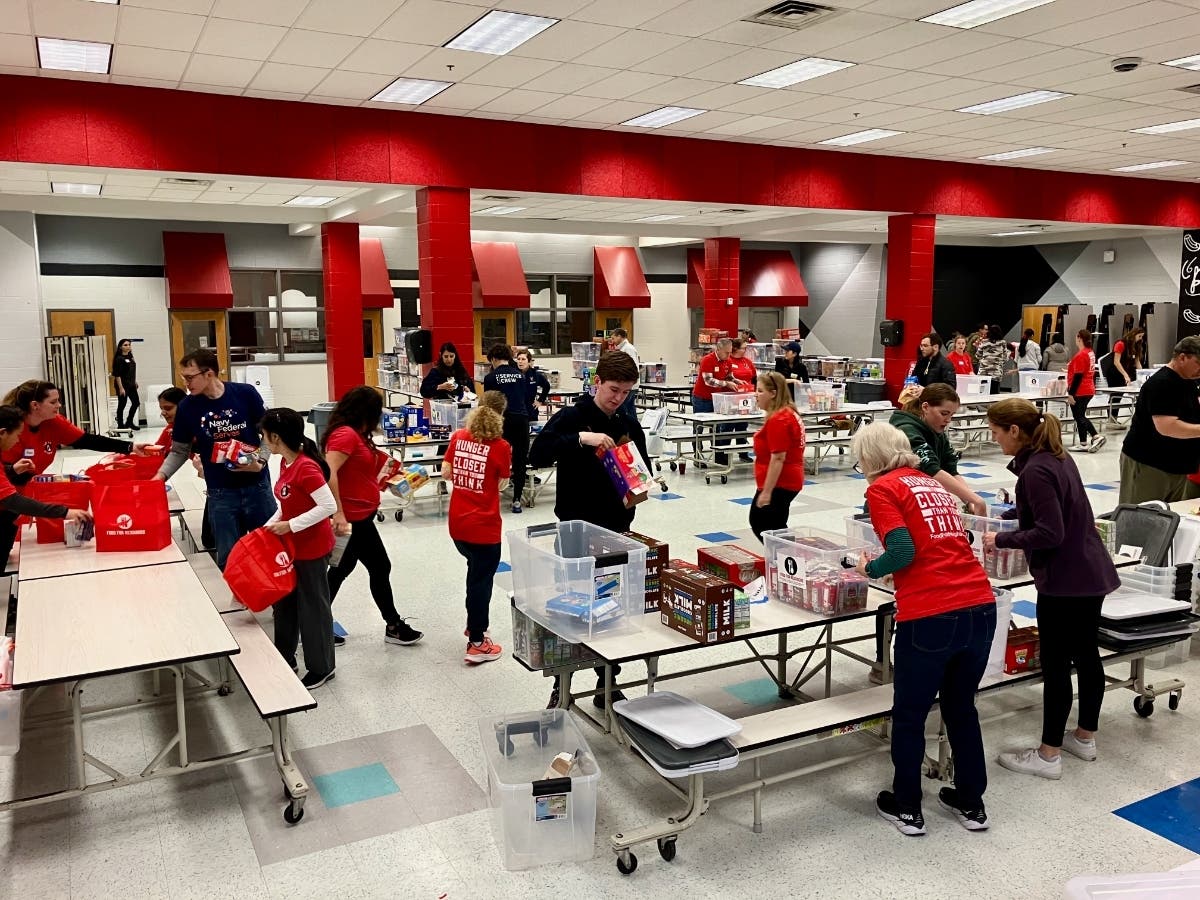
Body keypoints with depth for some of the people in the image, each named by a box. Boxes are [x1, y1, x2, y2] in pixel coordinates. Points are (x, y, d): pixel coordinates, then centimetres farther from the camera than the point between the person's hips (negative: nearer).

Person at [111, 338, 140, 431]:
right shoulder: (119, 359, -12)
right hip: (123, 385, -8)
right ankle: (120, 425, 10)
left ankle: (129, 422, 25)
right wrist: (121, 388, -20)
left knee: (136, 402, 10)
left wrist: (135, 382, 15)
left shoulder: (130, 357, 10)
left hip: (131, 385, 8)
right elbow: (117, 375, -16)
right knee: (122, 405, 1)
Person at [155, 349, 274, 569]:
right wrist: (161, 475, -8)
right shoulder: (187, 406, -4)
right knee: (228, 558, 5)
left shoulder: (246, 393, -9)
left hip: (257, 486, -1)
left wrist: (260, 461, -12)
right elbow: (179, 451, 6)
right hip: (220, 492, 1)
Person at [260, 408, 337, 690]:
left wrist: (290, 525, -24)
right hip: (291, 546, 9)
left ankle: (321, 668, 20)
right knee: (284, 601, 20)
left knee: (312, 606, 4)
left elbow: (328, 506, -28)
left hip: (312, 549, -9)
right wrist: (269, 526, 3)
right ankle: (284, 659, 37)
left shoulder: (306, 468, -25)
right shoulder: (286, 463, 3)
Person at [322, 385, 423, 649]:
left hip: (359, 515, 10)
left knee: (343, 568, 17)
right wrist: (339, 513, -31)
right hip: (354, 517, -10)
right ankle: (393, 626, 17)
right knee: (380, 567, 2)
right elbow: (329, 473, -29)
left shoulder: (354, 434, 12)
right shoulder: (346, 434, -19)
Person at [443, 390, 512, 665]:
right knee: (482, 581, 6)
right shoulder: (501, 446, -13)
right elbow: (501, 485, -5)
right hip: (483, 526, -5)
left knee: (475, 571, 26)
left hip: (457, 523, 6)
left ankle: (474, 625, 40)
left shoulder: (459, 437, 0)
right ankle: (477, 644, 15)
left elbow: (446, 473, 5)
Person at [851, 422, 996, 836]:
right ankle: (971, 803, 36)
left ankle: (906, 808, 28)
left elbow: (903, 552, -13)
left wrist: (870, 568, 6)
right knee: (962, 708, 24)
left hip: (930, 617, -6)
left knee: (909, 715, 14)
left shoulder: (882, 489, -1)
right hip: (981, 607, 7)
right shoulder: (932, 484, 19)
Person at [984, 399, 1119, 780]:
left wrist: (1001, 540, -15)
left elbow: (1050, 533, -24)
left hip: (1064, 580, -10)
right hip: (1092, 573, 10)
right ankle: (1085, 737, 34)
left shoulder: (1035, 470, -21)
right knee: (1086, 655, 19)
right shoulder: (1057, 457, 8)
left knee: (1055, 665, -1)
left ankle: (1048, 755, 9)